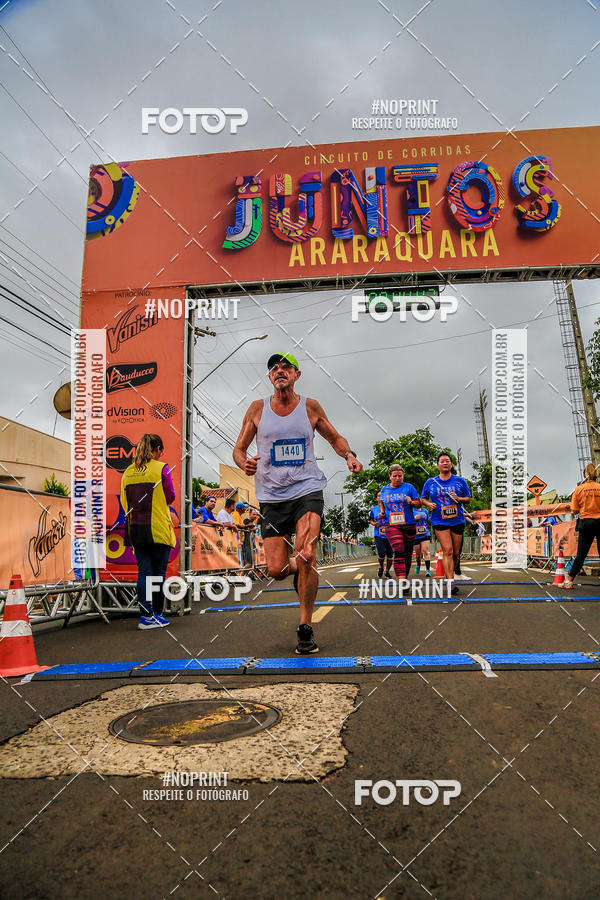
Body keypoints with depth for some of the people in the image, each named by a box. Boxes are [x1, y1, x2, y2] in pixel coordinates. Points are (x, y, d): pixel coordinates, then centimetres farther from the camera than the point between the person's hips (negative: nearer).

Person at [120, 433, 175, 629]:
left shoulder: (128, 472, 8)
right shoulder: (161, 469, -7)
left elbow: (124, 501, 11)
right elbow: (170, 497, -1)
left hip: (136, 529, 5)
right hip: (159, 528, -4)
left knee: (144, 572, 6)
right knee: (158, 572, 5)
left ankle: (146, 615, 2)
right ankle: (156, 614, 13)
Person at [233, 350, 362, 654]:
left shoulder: (311, 407, 6)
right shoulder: (257, 409, 5)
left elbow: (335, 438, 18)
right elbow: (239, 449, 10)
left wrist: (349, 455, -3)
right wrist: (245, 463, -13)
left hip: (307, 490, -1)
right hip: (272, 495, 1)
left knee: (306, 556, -20)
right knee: (276, 570, -4)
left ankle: (306, 627, -3)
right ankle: (300, 568, 34)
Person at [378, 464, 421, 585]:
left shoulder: (409, 487, 4)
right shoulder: (384, 489, 11)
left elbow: (419, 504, 4)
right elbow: (381, 502, 30)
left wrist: (411, 502, -16)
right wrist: (382, 512, 13)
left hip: (409, 525, 1)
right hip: (392, 525, -1)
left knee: (407, 553, 8)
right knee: (399, 552, -17)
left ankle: (405, 578, 24)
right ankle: (402, 582, -26)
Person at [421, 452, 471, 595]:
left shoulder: (460, 481, 6)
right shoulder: (430, 482, 6)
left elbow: (468, 498, 10)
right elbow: (423, 498, 16)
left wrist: (459, 499, -10)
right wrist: (429, 504, -5)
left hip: (457, 520, 2)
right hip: (439, 521, -2)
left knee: (455, 554, 7)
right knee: (447, 551, -14)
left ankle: (450, 575, 28)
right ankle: (451, 582, -15)